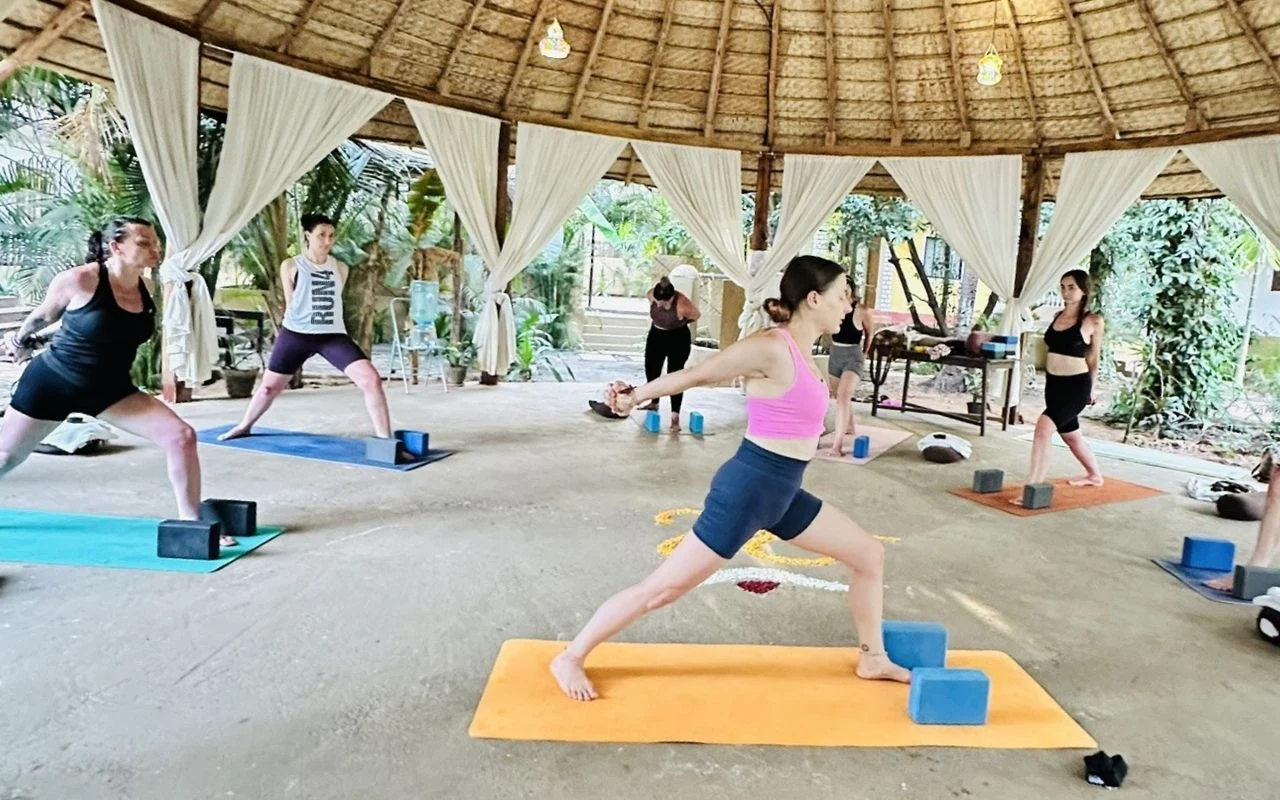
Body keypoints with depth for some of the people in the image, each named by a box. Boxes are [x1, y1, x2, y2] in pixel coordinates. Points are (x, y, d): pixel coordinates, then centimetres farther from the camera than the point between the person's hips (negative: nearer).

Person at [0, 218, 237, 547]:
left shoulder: (147, 291, -8)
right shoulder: (80, 280, -22)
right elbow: (43, 315, -1)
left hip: (110, 388, 3)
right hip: (51, 382, -3)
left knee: (181, 436, -14)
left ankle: (191, 522, -5)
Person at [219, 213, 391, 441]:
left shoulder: (341, 268, 10)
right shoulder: (291, 266, 1)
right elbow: (290, 304, 6)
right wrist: (295, 330, 9)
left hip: (333, 335, 1)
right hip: (297, 334, -1)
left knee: (371, 379, -17)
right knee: (270, 385, 13)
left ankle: (385, 438, -12)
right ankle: (244, 426, 41)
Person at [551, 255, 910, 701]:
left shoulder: (799, 351, 9)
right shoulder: (772, 348, -20)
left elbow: (716, 376, 12)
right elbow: (696, 375, -11)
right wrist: (636, 396, -1)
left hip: (782, 491, 9)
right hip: (749, 486, -9)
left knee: (869, 555, 16)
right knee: (664, 588, 0)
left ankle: (872, 658, 35)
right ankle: (570, 659, 16)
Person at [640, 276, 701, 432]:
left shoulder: (682, 305, -35)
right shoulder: (651, 295, -22)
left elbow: (697, 315, -12)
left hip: (678, 339, -5)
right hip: (656, 335, 5)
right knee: (651, 371, 12)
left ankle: (675, 416, -10)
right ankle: (654, 403, 36)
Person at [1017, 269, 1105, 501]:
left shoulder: (1093, 321, -8)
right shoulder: (1057, 316, 8)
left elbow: (1093, 358, 2)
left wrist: (1091, 389, 10)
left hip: (1076, 385, -7)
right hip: (1053, 383, 7)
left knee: (1043, 428, -23)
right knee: (1070, 434, 23)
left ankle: (1033, 487, -21)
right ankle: (1094, 475, 47)